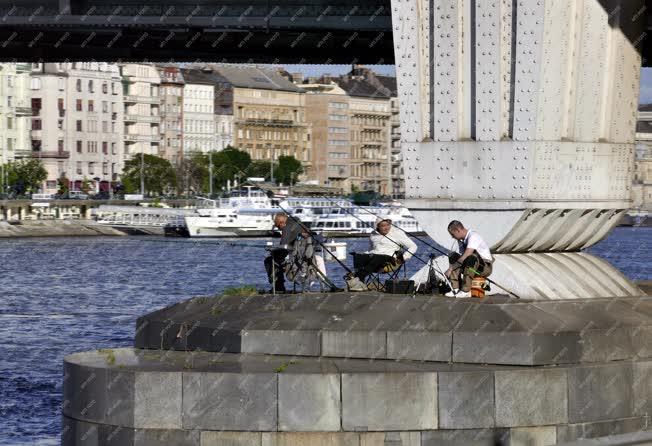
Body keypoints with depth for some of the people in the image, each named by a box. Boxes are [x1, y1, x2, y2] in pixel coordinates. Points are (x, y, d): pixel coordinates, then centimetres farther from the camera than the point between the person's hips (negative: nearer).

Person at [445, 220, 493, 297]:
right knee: (453, 256, -9)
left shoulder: (473, 236, -20)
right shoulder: (461, 240, 7)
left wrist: (451, 268, -30)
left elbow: (466, 255, -31)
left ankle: (465, 291, -33)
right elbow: (459, 257, 6)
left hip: (486, 267, -8)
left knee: (471, 258, -37)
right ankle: (455, 289, -17)